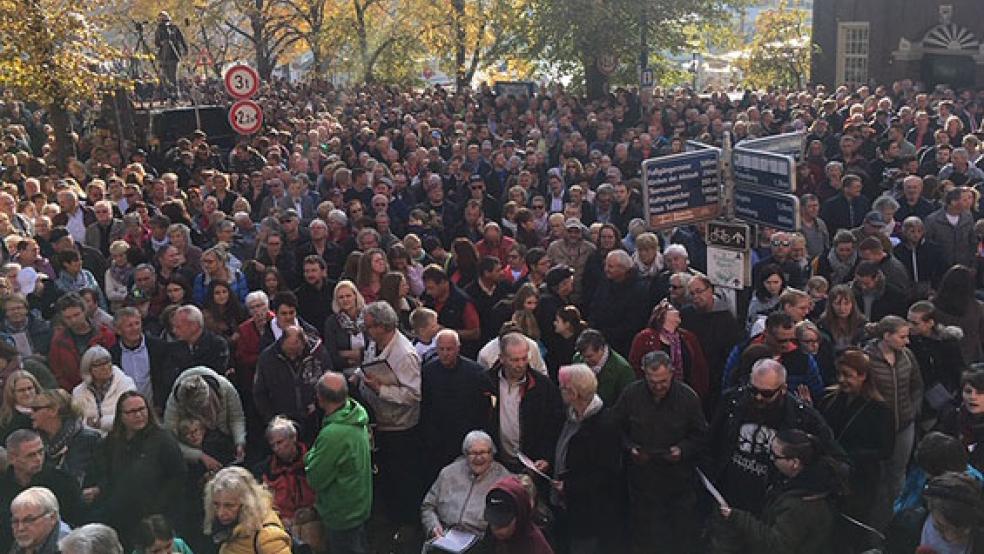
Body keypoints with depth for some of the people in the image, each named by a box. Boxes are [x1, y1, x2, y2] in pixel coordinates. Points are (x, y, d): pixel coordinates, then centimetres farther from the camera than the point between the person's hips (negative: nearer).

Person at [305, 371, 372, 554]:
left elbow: (315, 480, -23)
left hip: (343, 514, -8)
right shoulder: (358, 416, -9)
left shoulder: (332, 434, -35)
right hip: (360, 504, 8)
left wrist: (310, 456, -6)